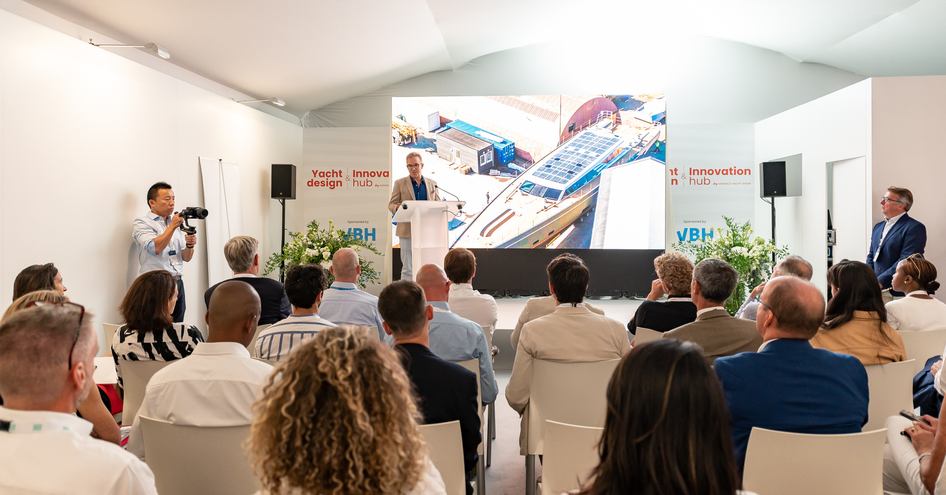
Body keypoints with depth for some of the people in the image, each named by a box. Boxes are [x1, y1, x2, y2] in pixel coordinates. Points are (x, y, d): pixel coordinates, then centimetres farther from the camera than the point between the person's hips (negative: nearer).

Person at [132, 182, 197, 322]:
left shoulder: (175, 223, 16)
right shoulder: (141, 223, -1)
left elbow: (186, 257, 15)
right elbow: (155, 248, -19)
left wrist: (190, 246, -5)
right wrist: (172, 226, -15)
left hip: (177, 283, 5)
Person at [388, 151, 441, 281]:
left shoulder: (432, 184, 13)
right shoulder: (400, 183, 5)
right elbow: (391, 204, 3)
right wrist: (399, 208, -20)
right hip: (407, 231, -3)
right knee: (408, 268, -3)